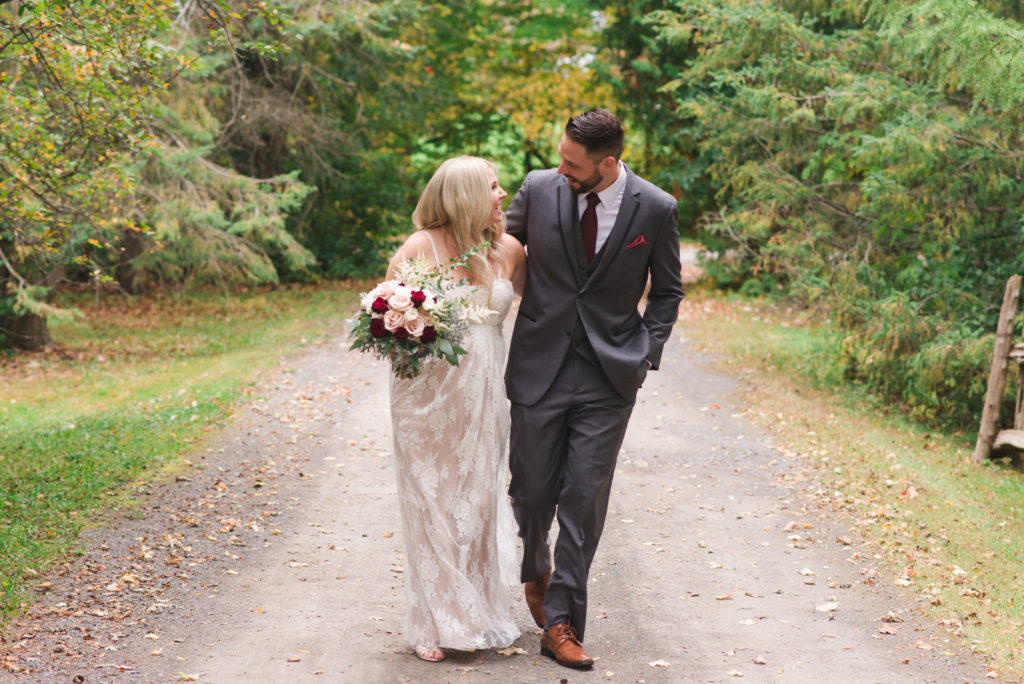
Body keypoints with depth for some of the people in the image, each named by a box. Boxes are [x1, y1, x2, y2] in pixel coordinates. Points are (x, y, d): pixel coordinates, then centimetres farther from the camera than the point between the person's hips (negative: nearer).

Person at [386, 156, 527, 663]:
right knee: (432, 506, 2)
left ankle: (480, 615, 21)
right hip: (428, 393, -4)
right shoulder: (421, 247, -7)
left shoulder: (508, 250, 5)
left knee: (479, 503, 8)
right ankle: (435, 626, 12)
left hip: (484, 397, 4)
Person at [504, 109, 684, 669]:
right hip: (539, 368, 1)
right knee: (531, 491, 6)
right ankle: (537, 570, 39)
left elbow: (667, 291, 9)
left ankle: (562, 624, 5)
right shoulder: (539, 188, -2)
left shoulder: (656, 209, -5)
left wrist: (646, 353, -2)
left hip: (608, 376, -1)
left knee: (584, 501, -2)